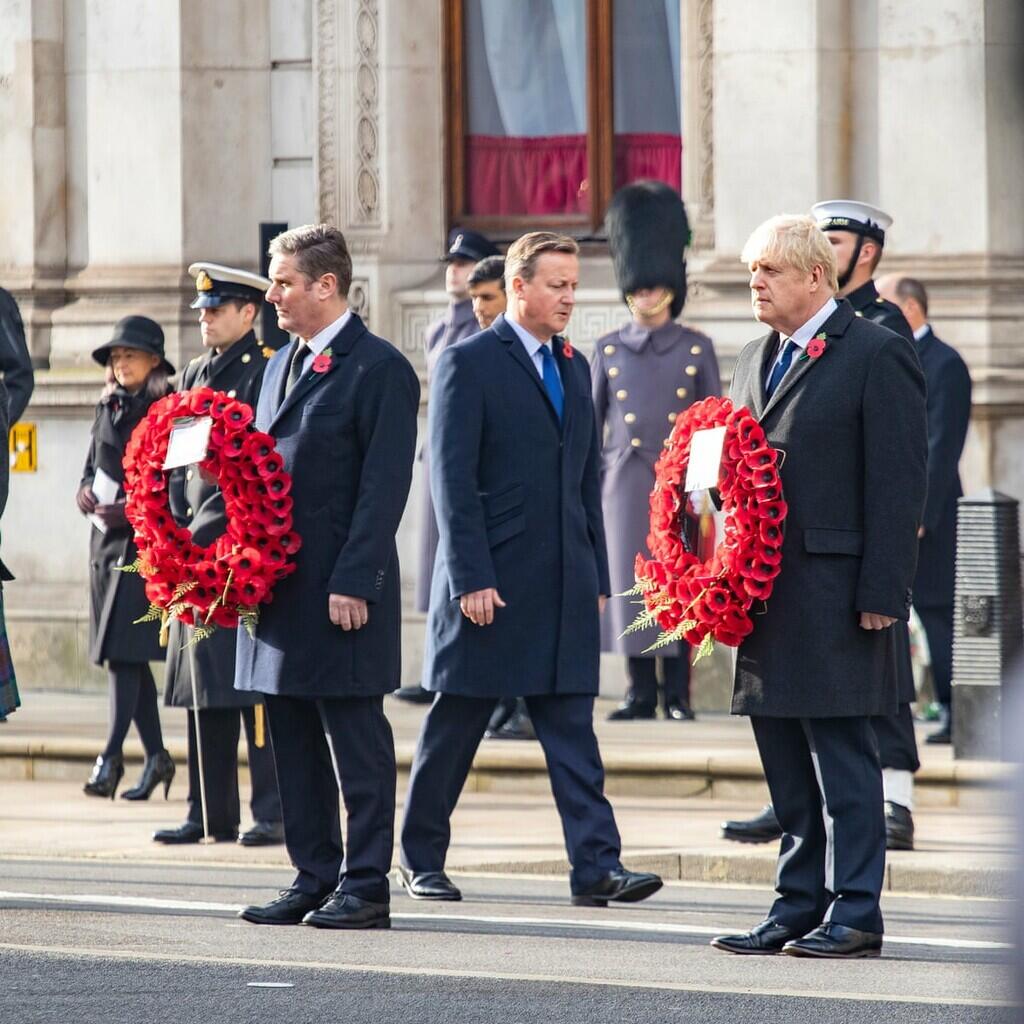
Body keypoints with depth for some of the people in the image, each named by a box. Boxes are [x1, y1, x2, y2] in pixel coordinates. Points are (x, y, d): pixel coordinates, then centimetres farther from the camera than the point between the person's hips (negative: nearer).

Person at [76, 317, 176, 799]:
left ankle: (111, 755, -16)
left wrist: (133, 509, -19)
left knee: (124, 650, -14)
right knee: (125, 653, 10)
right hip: (107, 542, 7)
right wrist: (86, 494, -1)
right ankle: (156, 755, 19)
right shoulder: (109, 408, 14)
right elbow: (91, 468, 20)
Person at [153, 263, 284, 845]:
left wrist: (206, 530, -12)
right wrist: (178, 530, 4)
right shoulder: (196, 377, 17)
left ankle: (273, 814, -5)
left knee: (256, 685, -8)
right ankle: (212, 814, 11)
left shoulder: (267, 373, -5)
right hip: (196, 552, 7)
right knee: (205, 688, 7)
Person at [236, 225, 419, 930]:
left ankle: (365, 886, 0)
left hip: (345, 591, -8)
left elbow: (385, 485, -13)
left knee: (357, 740, -3)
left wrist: (353, 582, -18)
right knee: (293, 739, 10)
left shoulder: (379, 369, -9)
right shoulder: (283, 365, 17)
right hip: (279, 581, 8)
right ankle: (314, 878, 16)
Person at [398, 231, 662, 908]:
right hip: (490, 582, -6)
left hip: (565, 585, 6)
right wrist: (471, 578, -17)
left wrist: (597, 576, 13)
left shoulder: (574, 368, 15)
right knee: (454, 728, 4)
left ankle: (597, 865, -7)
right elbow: (452, 478, -11)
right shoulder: (469, 364, -6)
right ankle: (422, 861, 15)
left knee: (573, 730, -1)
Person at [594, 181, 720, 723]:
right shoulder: (608, 349, 7)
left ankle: (677, 697, 4)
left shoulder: (697, 348, 4)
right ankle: (640, 693, 8)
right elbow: (590, 422, 10)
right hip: (625, 485, 1)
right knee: (629, 587, 1)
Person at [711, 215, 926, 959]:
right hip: (765, 600, 8)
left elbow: (899, 481, -10)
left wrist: (881, 594, -16)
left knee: (843, 759, -5)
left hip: (835, 598, -8)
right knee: (787, 765, 10)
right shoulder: (757, 360, 18)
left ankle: (853, 915, -2)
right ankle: (798, 907, 16)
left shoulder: (877, 356, -6)